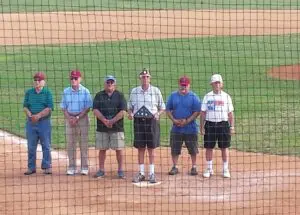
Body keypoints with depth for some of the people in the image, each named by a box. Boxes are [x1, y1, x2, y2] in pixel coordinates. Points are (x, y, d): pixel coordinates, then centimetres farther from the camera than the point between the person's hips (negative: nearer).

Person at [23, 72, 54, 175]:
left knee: (46, 146, 1)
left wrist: (39, 115, -19)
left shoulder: (47, 93, 0)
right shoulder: (29, 92, 10)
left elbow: (49, 108, -8)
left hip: (44, 122, -3)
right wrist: (30, 115, -13)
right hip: (31, 122, 3)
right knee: (31, 146, 7)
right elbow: (25, 106, 6)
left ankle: (47, 166, 7)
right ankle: (31, 167, 13)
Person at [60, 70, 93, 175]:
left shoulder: (85, 91, -2)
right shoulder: (66, 91, 7)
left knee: (83, 143, -1)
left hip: (82, 118, -3)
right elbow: (64, 108, 8)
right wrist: (69, 118, -9)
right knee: (70, 144, 4)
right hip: (70, 118, 3)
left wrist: (77, 118, -15)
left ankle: (84, 167, 5)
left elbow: (87, 108, -5)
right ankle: (71, 167, 10)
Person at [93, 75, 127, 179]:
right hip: (102, 128, 1)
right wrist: (104, 120, -16)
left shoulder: (120, 95, 5)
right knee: (102, 149, 4)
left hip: (117, 127, -1)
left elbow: (123, 111, -4)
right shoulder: (99, 95, 8)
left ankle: (120, 170, 7)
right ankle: (101, 170, 11)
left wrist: (112, 121, -15)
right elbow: (95, 110, -2)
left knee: (119, 149, -1)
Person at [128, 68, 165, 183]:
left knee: (151, 148, 2)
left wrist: (158, 114, -12)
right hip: (138, 121, 2)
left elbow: (162, 107, 7)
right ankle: (141, 173, 10)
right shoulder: (134, 91, 8)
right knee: (140, 148, 4)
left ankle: (152, 173, 8)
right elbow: (130, 106, 14)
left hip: (151, 121, -2)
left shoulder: (156, 91, 3)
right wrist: (130, 113, -7)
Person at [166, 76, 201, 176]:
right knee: (174, 149, 5)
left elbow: (197, 112, -6)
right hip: (176, 128, 2)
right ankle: (175, 167, 16)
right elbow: (168, 109, 8)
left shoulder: (193, 97, -2)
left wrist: (187, 121, -16)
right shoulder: (173, 96, 6)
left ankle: (194, 167, 15)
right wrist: (174, 120, -8)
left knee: (193, 149, 4)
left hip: (190, 128, -2)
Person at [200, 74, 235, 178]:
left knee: (224, 147, 4)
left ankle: (225, 169, 13)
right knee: (208, 147, 4)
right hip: (210, 124, 0)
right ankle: (209, 169, 16)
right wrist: (202, 127, -1)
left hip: (223, 124, 0)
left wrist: (232, 127, 0)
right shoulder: (207, 96, 5)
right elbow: (203, 113, 5)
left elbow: (230, 113, 6)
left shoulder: (226, 96, 5)